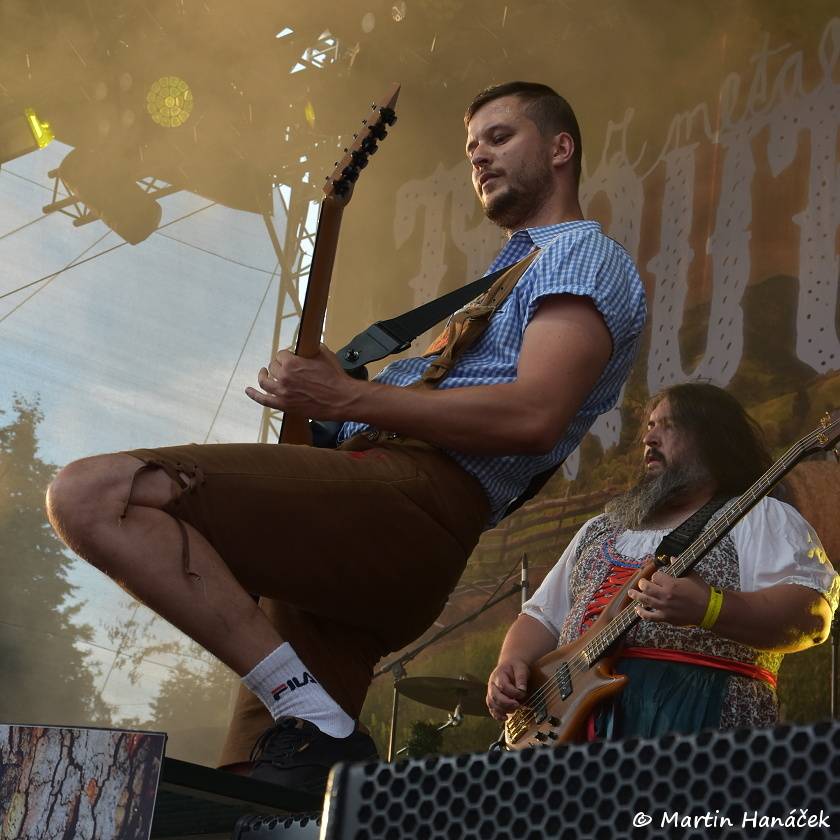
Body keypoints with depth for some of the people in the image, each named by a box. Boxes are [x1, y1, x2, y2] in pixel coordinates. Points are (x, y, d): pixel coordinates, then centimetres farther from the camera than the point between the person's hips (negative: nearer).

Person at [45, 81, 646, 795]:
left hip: (413, 496, -9)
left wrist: (345, 399, -11)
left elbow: (534, 417, -14)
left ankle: (316, 723, -26)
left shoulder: (586, 254, 5)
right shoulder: (506, 273, 37)